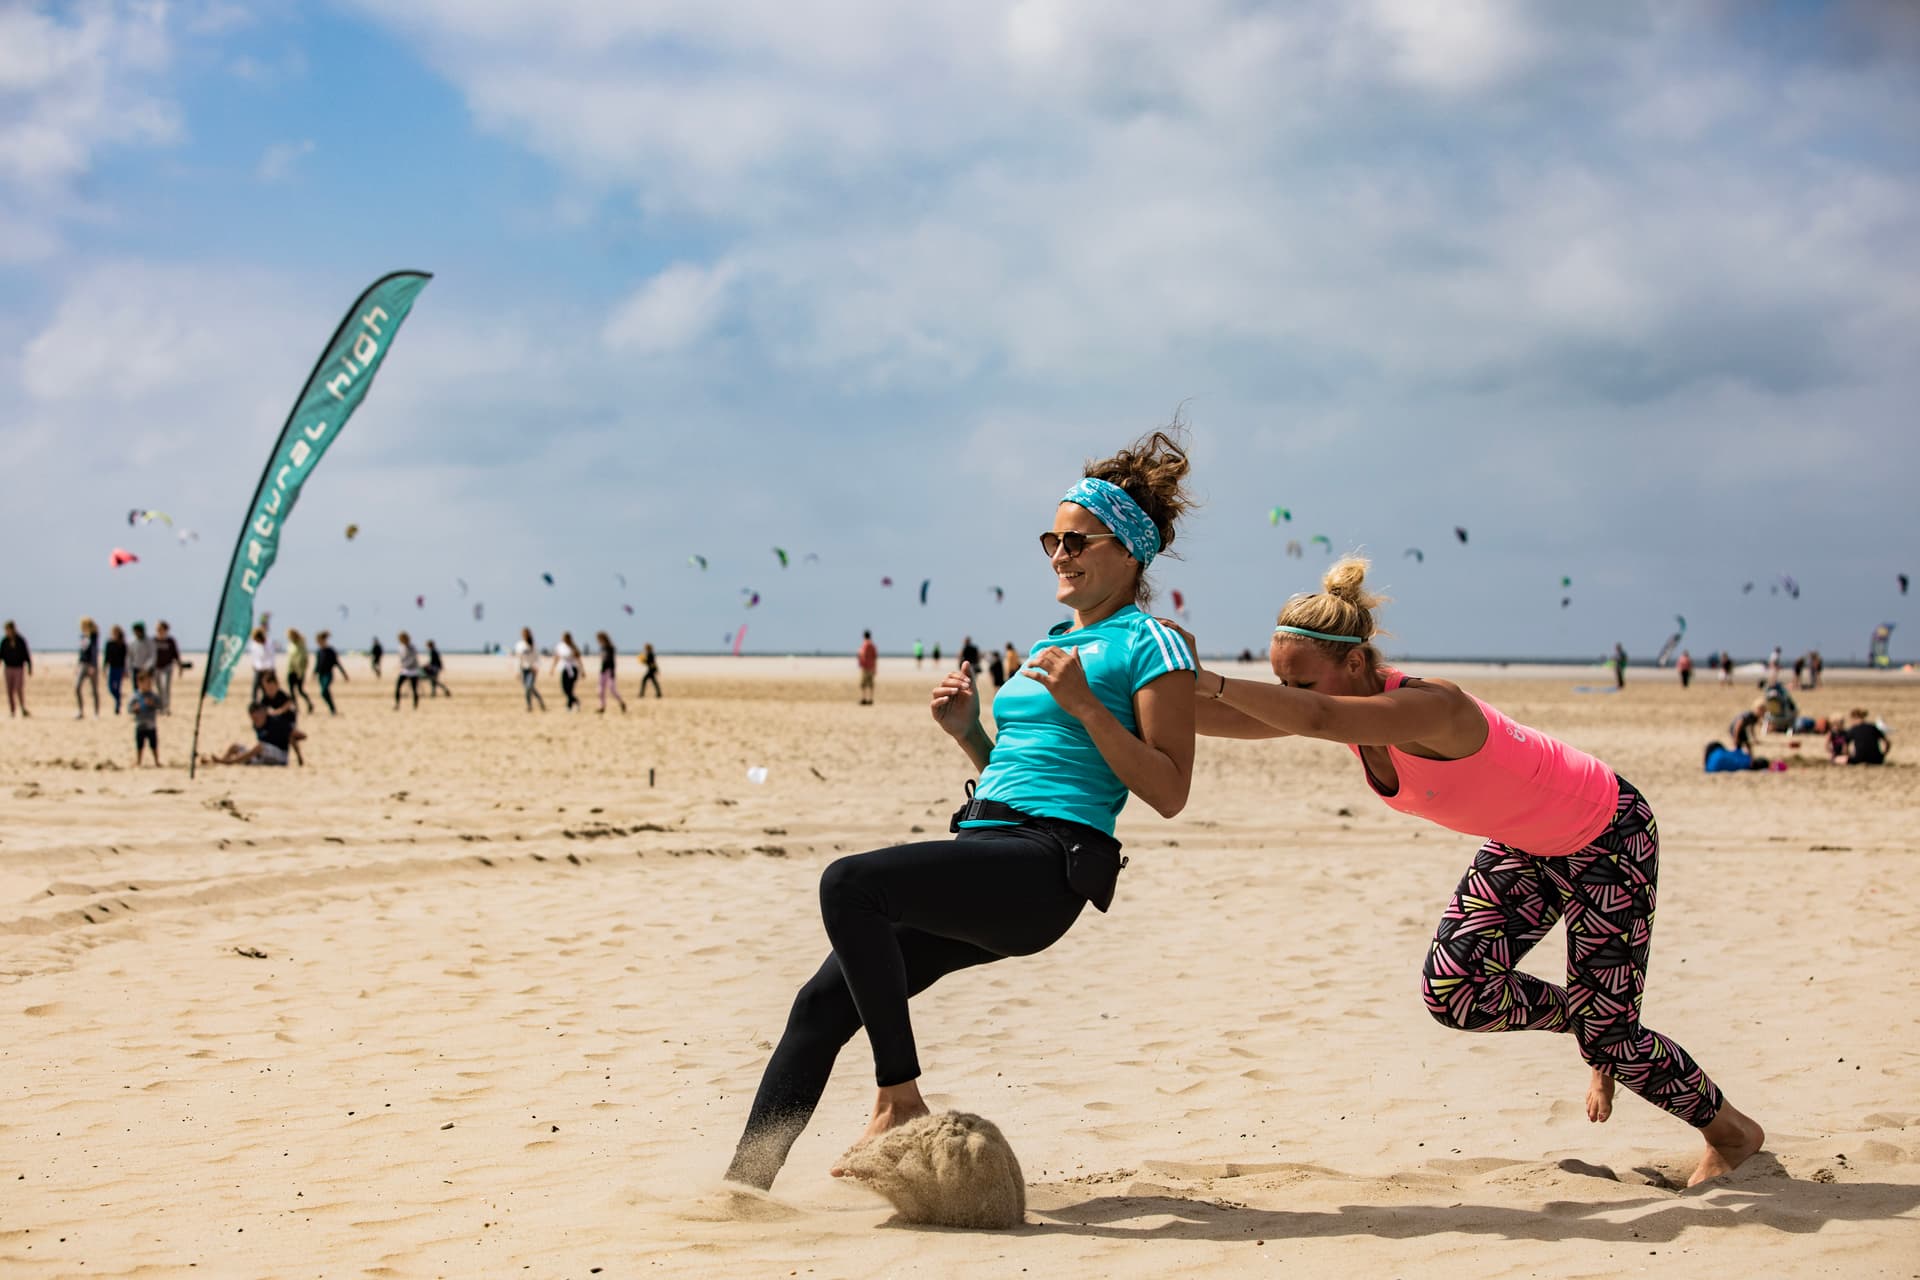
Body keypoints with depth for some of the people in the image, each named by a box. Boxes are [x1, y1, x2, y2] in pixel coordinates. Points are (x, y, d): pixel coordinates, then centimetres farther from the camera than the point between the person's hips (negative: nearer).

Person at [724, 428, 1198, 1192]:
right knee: (822, 1003, -1)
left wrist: (1086, 705, -14)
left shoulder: (1149, 646, 1)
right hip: (991, 863, 8)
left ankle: (900, 1096, -21)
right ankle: (744, 1180, 2)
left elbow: (1169, 793, -7)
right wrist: (966, 732, 13)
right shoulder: (1051, 645, 26)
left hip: (1049, 865, -8)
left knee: (850, 884, -29)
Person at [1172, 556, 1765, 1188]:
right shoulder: (1346, 705, -15)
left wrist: (1212, 681, -60)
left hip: (1609, 836, -8)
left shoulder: (1430, 707, -39)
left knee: (1608, 1035, -2)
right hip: (1523, 846, 8)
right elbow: (1227, 721, -20)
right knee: (1451, 991, -8)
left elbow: (1318, 718, -57)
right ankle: (1584, 1023, 20)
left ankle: (1732, 1131, 25)